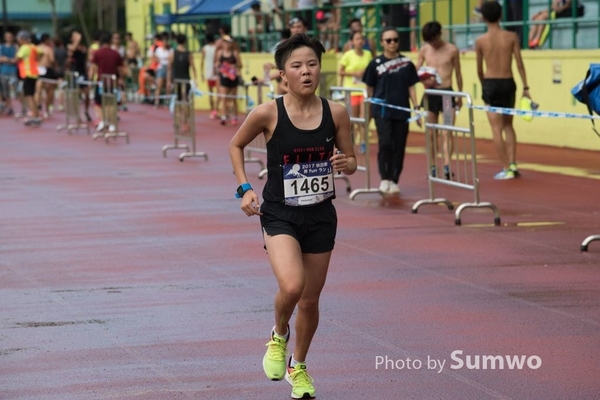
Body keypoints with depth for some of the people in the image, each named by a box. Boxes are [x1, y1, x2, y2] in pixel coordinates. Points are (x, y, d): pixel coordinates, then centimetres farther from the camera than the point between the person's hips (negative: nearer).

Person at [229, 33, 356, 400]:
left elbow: (352, 161, 6)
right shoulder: (268, 114, -12)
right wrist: (244, 188, -3)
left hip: (321, 217, 3)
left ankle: (298, 366, 39)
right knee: (291, 286, -26)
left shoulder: (336, 113, -6)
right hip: (279, 215, -3)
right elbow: (236, 145, 6)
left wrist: (345, 164, -17)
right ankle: (279, 337, 8)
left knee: (310, 300, 12)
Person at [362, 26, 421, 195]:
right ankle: (385, 179, 2)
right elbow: (369, 88, 4)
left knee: (399, 146, 4)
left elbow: (411, 87, 7)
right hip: (382, 111, -2)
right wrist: (367, 110, 5)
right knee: (386, 144, -12)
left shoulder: (407, 63, 3)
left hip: (402, 111, 2)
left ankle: (394, 181, 14)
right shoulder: (376, 64, -1)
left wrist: (416, 108, 0)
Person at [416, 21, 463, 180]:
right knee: (431, 134, 7)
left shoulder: (452, 50, -3)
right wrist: (424, 80, -14)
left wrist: (460, 95, 9)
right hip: (431, 93, 3)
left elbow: (458, 73, 5)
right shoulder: (424, 50, 3)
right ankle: (433, 167, 17)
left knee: (446, 133, -9)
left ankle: (447, 167, -15)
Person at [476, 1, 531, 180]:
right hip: (508, 83, 2)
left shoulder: (480, 41, -3)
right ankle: (512, 164, 8)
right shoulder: (511, 37, -1)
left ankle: (507, 169, 0)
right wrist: (526, 88, 3)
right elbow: (519, 64, -2)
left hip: (490, 84, -2)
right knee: (508, 125, 19)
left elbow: (479, 69, 4)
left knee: (497, 129, 2)